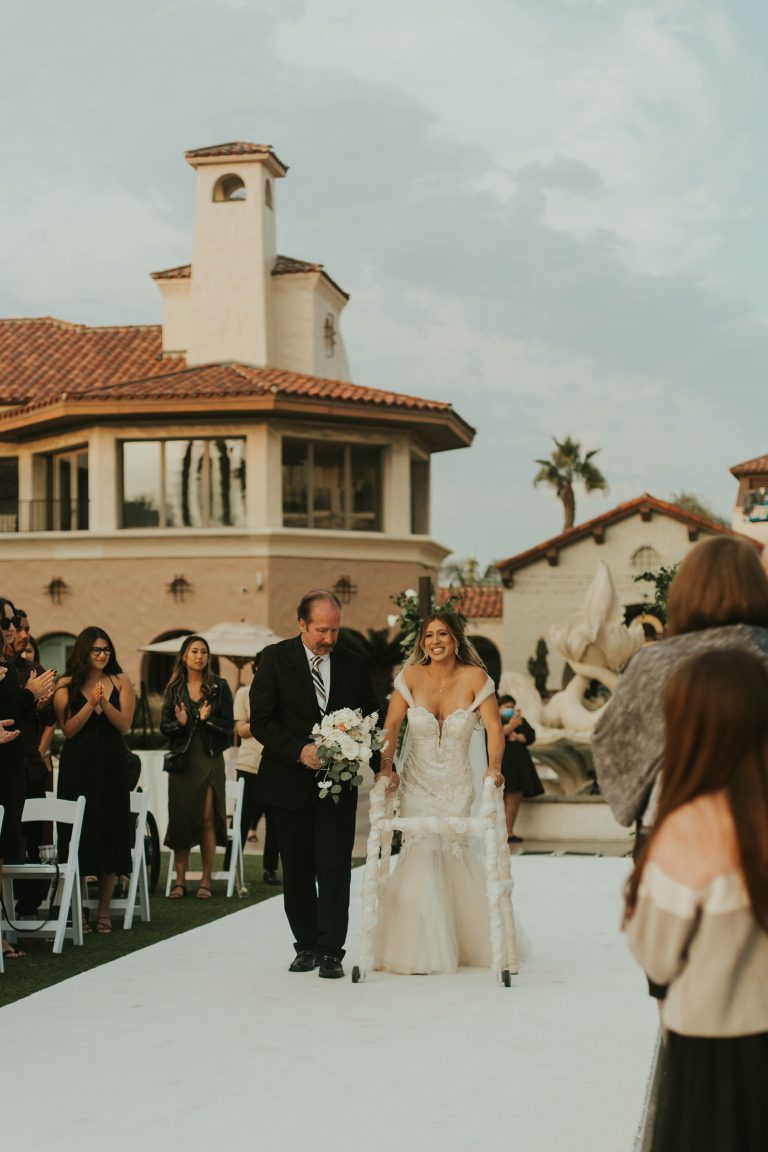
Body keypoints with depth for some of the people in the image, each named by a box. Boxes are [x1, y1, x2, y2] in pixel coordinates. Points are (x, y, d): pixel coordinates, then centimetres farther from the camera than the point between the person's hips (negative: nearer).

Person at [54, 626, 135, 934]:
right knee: (79, 833, -1)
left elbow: (124, 724, -3)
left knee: (110, 834, 2)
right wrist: (91, 703, -16)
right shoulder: (67, 685, 2)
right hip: (77, 766, -1)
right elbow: (68, 730, -5)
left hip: (111, 765, 1)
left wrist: (104, 702, -17)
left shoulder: (120, 681, 5)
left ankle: (104, 911, 10)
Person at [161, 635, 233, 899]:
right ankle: (180, 880, 7)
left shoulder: (219, 686, 2)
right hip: (182, 759, 2)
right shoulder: (174, 687, 8)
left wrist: (208, 719, -18)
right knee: (180, 818, 1)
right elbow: (164, 726, 7)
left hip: (209, 758, -2)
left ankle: (206, 880, 3)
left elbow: (228, 724, -1)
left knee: (208, 819, -5)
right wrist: (179, 722, -13)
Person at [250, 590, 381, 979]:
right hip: (290, 782, 0)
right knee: (297, 870, 9)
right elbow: (260, 721, -7)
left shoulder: (353, 664, 4)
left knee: (334, 869, -5)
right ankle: (306, 945, 21)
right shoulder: (275, 658, -3)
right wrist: (300, 750, -19)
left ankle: (331, 951, 0)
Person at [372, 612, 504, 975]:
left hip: (457, 785, -1)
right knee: (420, 851, -11)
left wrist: (493, 768, -26)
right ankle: (420, 951, 0)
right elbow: (391, 726, -6)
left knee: (451, 850, -1)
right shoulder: (411, 676, -6)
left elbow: (494, 727, -12)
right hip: (417, 782, 1)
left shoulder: (474, 677, -9)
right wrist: (386, 766, -18)